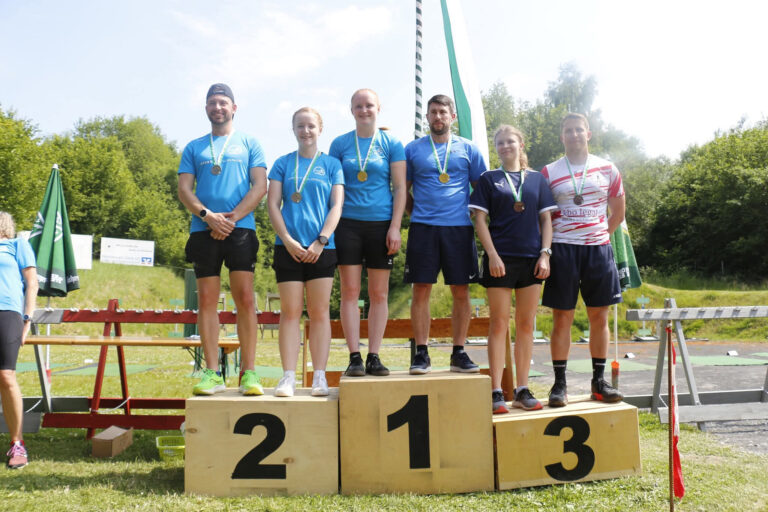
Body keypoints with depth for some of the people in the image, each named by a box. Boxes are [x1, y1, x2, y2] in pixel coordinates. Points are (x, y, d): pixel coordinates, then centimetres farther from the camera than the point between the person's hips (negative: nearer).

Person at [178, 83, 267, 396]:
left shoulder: (249, 144, 13)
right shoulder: (194, 148, 19)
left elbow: (260, 186, 3)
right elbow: (184, 189, 9)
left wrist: (232, 218, -10)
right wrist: (207, 215, -10)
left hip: (240, 229, -2)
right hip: (203, 230, 2)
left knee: (244, 298, -7)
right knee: (207, 300, 0)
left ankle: (249, 373, -4)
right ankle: (212, 373, 4)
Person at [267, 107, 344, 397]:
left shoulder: (331, 164, 9)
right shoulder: (282, 164, 10)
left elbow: (336, 206, 2)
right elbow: (273, 205, 4)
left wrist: (320, 241, -9)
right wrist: (288, 240, -8)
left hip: (322, 248, 0)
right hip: (289, 247, 0)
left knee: (319, 311, 2)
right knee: (290, 311, 0)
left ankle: (319, 377, 6)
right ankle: (288, 377, 2)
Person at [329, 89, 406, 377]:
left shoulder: (391, 144, 6)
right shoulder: (340, 144, 8)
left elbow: (400, 188, 2)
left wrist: (395, 227, -7)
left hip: (380, 224, 0)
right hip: (348, 223, 0)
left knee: (379, 294, 3)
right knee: (350, 292, -1)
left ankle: (374, 357, 10)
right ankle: (354, 358, 4)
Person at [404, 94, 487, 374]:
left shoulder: (468, 149, 10)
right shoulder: (413, 149, 10)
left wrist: (472, 214, 7)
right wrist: (416, 213, 5)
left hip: (459, 228, 1)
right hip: (423, 228, 0)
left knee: (461, 292, 3)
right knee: (421, 290, -2)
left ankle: (459, 353, 13)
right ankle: (421, 354, 6)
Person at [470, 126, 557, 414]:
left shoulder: (537, 179, 13)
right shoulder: (488, 179, 6)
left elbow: (546, 219, 11)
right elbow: (480, 220, 1)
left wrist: (545, 254, -1)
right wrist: (492, 255, -10)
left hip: (531, 259, 3)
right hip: (500, 258, -2)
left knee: (526, 325, 6)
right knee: (499, 323, -2)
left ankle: (522, 390, 13)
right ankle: (496, 392, 1)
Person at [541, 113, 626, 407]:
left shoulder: (607, 169, 9)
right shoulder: (549, 172, 4)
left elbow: (618, 211, 18)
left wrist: (600, 235, 9)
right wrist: (547, 246, -2)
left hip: (598, 249, 2)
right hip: (562, 250, -2)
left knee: (599, 318, 5)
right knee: (562, 319, -1)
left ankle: (599, 381, 16)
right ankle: (559, 384, 7)